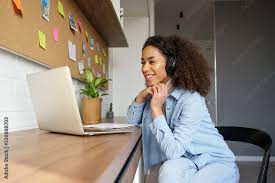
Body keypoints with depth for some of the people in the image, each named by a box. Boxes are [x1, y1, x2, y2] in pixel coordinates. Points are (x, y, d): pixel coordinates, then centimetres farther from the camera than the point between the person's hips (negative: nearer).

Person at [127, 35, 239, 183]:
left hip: (217, 162, -4)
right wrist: (141, 96, -13)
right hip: (188, 159, 4)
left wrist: (156, 108, -28)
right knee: (169, 170, -29)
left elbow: (173, 151, -29)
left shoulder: (191, 100, -26)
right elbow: (132, 121, 5)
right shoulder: (155, 92, -4)